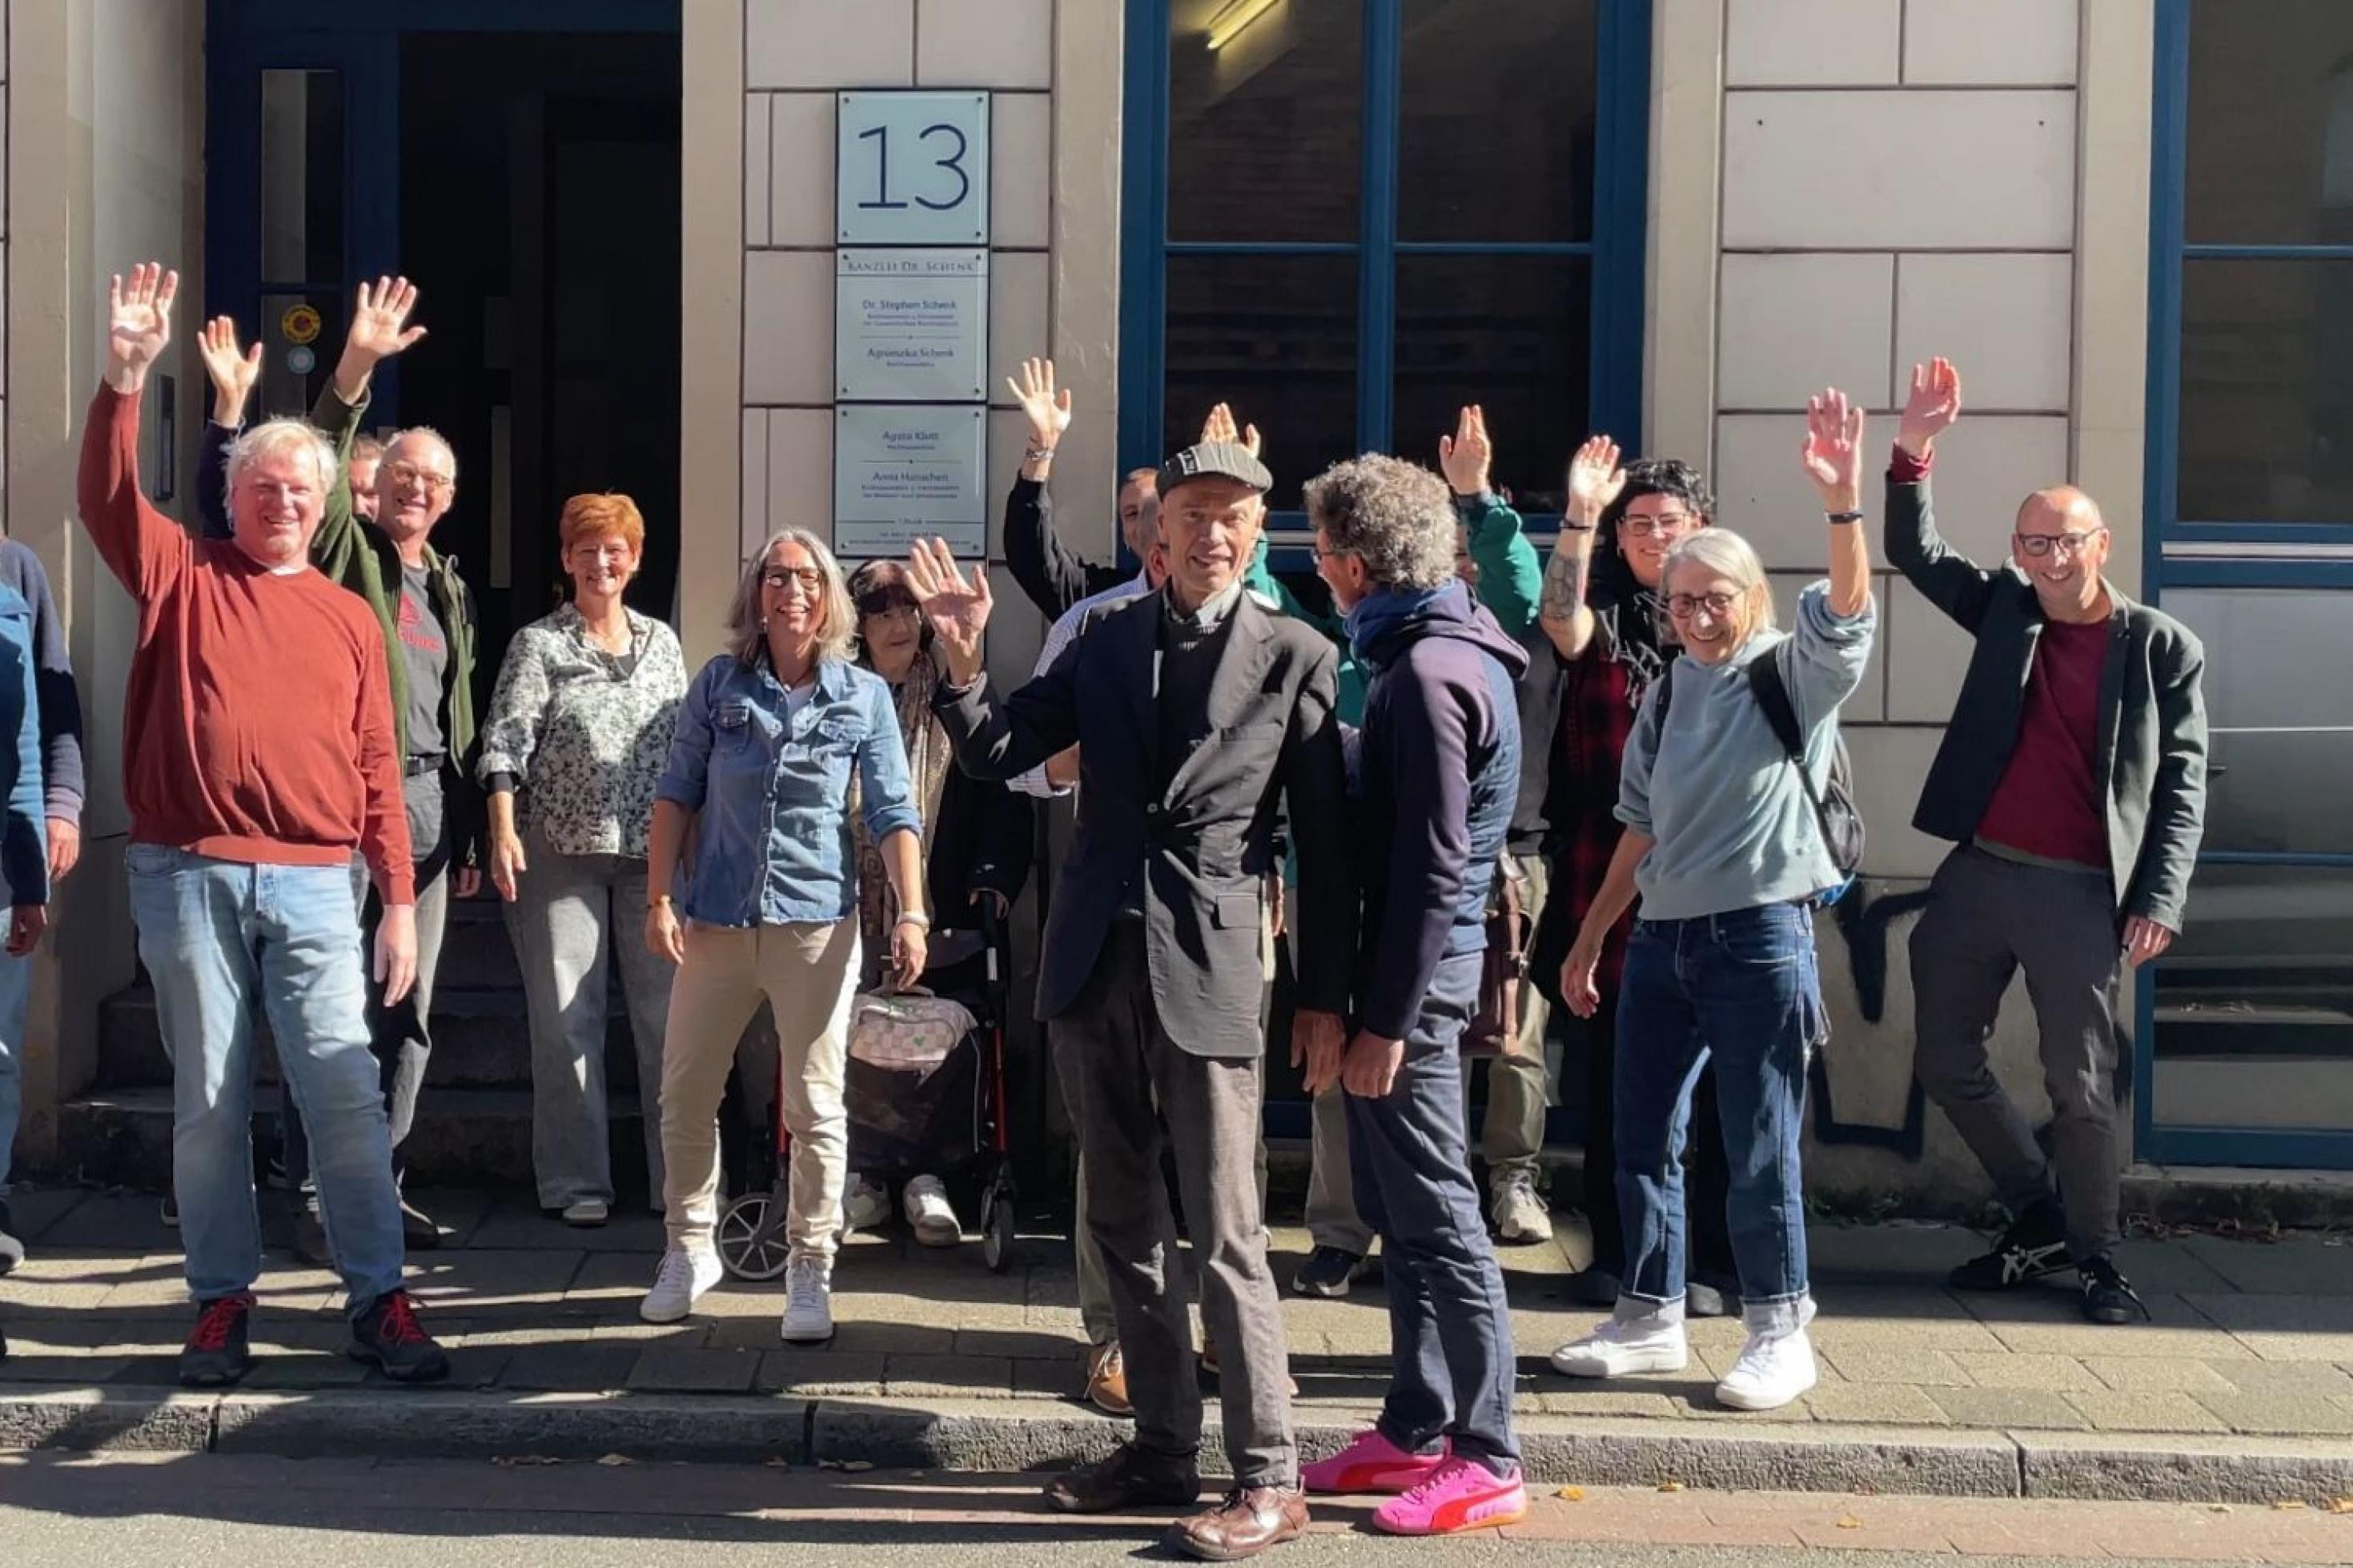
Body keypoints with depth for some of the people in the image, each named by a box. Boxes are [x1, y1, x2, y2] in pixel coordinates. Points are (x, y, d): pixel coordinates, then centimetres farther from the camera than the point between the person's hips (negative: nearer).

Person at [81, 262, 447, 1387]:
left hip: (314, 885, 0)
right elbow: (108, 499, -9)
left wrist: (399, 898, 4)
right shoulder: (184, 577, 9)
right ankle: (223, 1300, 18)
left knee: (345, 1094, -3)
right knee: (208, 1104, 7)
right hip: (188, 876, 0)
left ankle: (378, 1300, 5)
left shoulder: (350, 620, 10)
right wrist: (126, 375, -21)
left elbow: (376, 771, 9)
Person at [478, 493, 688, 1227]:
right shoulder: (538, 644, 3)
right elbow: (506, 740, -5)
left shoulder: (661, 642, 14)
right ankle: (577, 1181, 6)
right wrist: (503, 832, -17)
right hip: (563, 850, -3)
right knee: (567, 1018, 0)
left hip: (653, 851, 3)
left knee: (669, 1013, 1)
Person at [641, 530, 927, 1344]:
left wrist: (911, 914, -8)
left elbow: (892, 814, 0)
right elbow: (677, 793, 6)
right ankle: (689, 1249, 27)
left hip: (817, 922, -2)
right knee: (684, 1097, 8)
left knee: (815, 1107, 2)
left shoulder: (864, 696, 2)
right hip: (715, 919, 2)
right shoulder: (718, 683, 4)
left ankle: (810, 1271, 14)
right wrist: (660, 896, -1)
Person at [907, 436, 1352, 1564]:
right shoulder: (1107, 638, 7)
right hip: (1093, 961, 5)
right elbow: (998, 754, 6)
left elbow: (1325, 839, -1)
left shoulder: (1295, 656, -3)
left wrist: (1324, 995, -1)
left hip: (1208, 970, -5)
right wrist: (963, 661, -11)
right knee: (1123, 1222, 13)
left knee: (1225, 1237, -3)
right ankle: (1163, 1448, 26)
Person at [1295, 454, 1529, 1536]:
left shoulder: (1427, 673, -18)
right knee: (1398, 1211, 16)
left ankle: (1486, 1459, 6)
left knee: (1437, 1218, -3)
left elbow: (1430, 867, -21)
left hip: (1410, 975, -10)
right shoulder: (1440, 648, 12)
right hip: (1407, 967, 10)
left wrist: (1385, 1023, -20)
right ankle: (1416, 1426, 26)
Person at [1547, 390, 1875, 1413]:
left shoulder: (1796, 673, -3)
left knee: (1760, 1147, 0)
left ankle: (1779, 1331, 13)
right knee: (1642, 1136, 9)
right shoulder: (1669, 690, 12)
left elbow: (1848, 609, -25)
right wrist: (1589, 940, 15)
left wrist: (1842, 499, -40)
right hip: (1662, 934, 6)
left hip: (1759, 933, -6)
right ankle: (1651, 1317, 23)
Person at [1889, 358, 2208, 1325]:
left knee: (2081, 1084, 2)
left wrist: (2159, 901, -10)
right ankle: (2038, 1219, 28)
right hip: (1974, 877, 5)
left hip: (2080, 893, -4)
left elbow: (2182, 783, -3)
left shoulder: (2162, 647, -2)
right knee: (1946, 1061, 10)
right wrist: (1915, 446, -8)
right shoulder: (2004, 609, 9)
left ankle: (2095, 1257, 20)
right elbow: (1914, 553, 6)